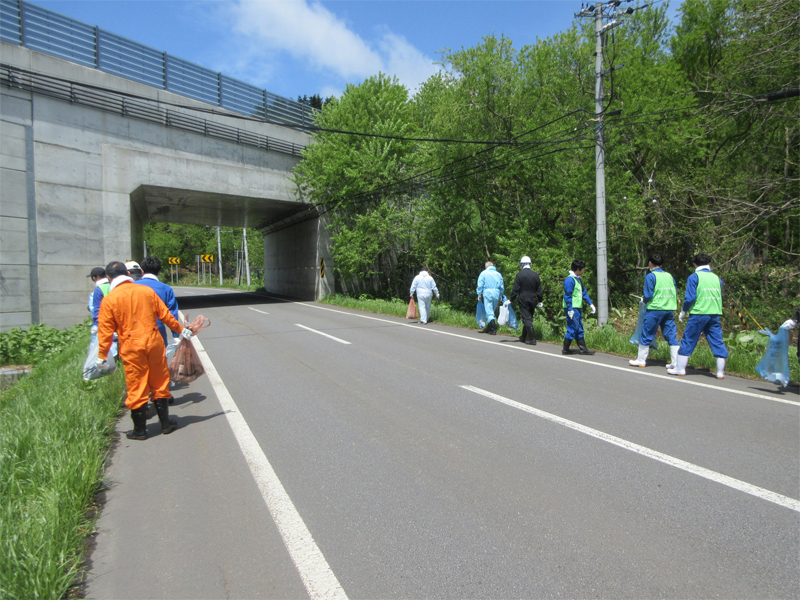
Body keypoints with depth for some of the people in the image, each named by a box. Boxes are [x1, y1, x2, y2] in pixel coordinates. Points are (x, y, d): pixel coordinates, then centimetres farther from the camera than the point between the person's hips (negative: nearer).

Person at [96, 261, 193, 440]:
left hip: (131, 347, -2)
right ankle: (166, 423, 22)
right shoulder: (147, 291, 3)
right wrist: (180, 330, 19)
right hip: (154, 342, 2)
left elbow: (105, 330, -3)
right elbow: (165, 314, 7)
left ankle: (140, 429, 16)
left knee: (136, 388, 7)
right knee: (160, 383, 13)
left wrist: (102, 356, 4)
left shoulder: (109, 299, -4)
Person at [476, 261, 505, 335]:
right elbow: (502, 287, 14)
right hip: (497, 294, 4)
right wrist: (500, 296, 21)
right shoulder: (498, 274, 13)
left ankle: (493, 330, -13)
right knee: (492, 311, 16)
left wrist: (479, 294, 2)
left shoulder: (483, 273, 2)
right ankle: (489, 328, 22)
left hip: (487, 293, -4)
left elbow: (480, 285, -3)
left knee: (489, 312, -5)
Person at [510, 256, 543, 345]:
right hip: (533, 300, 5)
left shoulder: (519, 275, -9)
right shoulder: (535, 274, 4)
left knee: (527, 318, -2)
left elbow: (515, 289, -10)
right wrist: (540, 301, 16)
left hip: (524, 300, -5)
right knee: (529, 318, 14)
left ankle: (532, 338, -9)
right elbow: (539, 290, 9)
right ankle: (523, 337, 26)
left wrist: (511, 300, -2)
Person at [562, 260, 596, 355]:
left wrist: (591, 304, 19)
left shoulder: (578, 279, 16)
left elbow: (584, 293, 23)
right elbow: (567, 295, -19)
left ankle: (583, 348, 16)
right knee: (572, 329, -6)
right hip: (572, 309, -10)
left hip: (578, 308, 10)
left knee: (579, 329, 11)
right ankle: (565, 349, 3)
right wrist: (570, 310, -21)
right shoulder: (570, 280, -15)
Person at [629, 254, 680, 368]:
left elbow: (648, 295, -12)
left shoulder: (650, 276, -7)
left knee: (646, 334, 5)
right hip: (670, 309, 5)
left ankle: (641, 360, 14)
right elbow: (675, 293, 12)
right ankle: (675, 362, 7)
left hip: (655, 309, -5)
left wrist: (644, 299, 8)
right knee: (671, 335, 8)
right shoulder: (669, 276, 10)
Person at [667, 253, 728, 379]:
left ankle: (680, 368, 10)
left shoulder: (694, 277, -4)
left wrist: (683, 312, 1)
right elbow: (720, 297, 16)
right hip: (715, 315, 4)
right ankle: (720, 372, 12)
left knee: (688, 340, 4)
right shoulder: (717, 278, 11)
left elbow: (690, 297, -10)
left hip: (698, 314, -4)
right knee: (717, 342, 8)